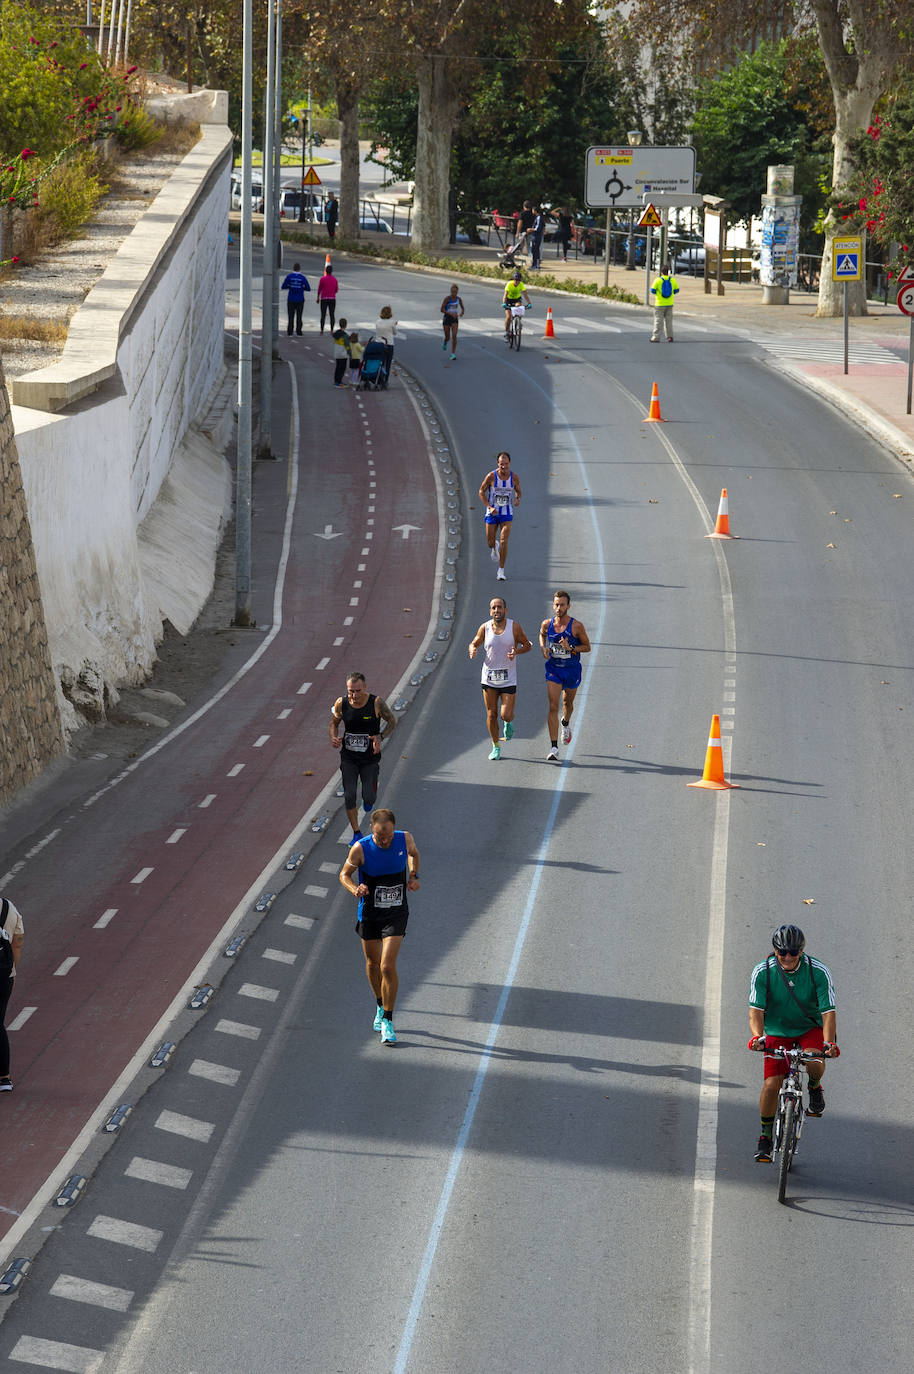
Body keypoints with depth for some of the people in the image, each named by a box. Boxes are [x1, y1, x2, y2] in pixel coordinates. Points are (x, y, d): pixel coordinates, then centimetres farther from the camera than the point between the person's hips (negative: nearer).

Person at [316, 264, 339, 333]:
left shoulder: (322, 279, -7)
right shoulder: (334, 279, 1)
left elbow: (319, 289, -2)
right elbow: (336, 290, 8)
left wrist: (318, 298, 9)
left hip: (324, 299, -2)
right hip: (332, 299, 2)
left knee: (323, 315, 2)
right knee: (332, 315, 4)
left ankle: (322, 330, -2)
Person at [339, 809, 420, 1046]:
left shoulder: (405, 839, -13)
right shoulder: (361, 849, -19)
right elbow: (345, 874, -4)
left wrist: (414, 875, -1)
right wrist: (355, 889, -24)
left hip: (396, 913, -1)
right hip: (369, 913, 1)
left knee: (388, 966, -12)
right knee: (373, 964, 17)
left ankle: (387, 1020, 0)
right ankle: (381, 1006, 42)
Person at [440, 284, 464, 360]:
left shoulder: (458, 299, -3)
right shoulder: (447, 298, -15)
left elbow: (462, 307, 15)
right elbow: (442, 309, -18)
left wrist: (462, 313, -8)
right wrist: (451, 313, -29)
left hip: (455, 318, 2)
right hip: (447, 318, -2)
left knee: (454, 336, -14)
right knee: (448, 337, 7)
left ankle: (453, 354, -10)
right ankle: (445, 342, 47)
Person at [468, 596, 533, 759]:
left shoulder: (514, 627, -6)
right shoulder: (485, 628, -2)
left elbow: (527, 645, 4)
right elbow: (473, 644, 11)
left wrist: (516, 651, -18)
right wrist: (472, 650, -14)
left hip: (508, 679, -2)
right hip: (489, 678, 2)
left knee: (506, 715, -8)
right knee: (491, 715, 5)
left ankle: (508, 723, 29)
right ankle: (496, 747, 21)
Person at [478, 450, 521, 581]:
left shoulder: (514, 477, -6)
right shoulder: (491, 476, -13)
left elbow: (518, 491, 12)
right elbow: (481, 492, -4)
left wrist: (517, 499, -13)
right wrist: (490, 507, -16)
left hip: (507, 514, 0)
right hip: (492, 513, 0)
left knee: (504, 542, -12)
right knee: (490, 543, 7)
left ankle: (501, 571, -2)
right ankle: (494, 548, 47)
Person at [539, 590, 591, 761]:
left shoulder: (576, 626, -14)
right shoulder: (547, 624, -6)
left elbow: (587, 647, -5)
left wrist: (571, 648, -22)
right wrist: (543, 648, -2)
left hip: (572, 670, 0)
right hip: (553, 669, 0)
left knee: (567, 703, 21)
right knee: (553, 707, -12)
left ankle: (566, 724, 58)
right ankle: (553, 749, -14)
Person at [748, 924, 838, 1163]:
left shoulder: (818, 972, -19)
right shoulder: (763, 972, -17)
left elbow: (828, 1012, -23)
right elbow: (756, 1010, -21)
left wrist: (829, 1043, -40)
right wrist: (758, 1037, -41)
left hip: (810, 1029, -1)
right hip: (777, 1032, 1)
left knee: (814, 1063, -32)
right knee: (771, 1084, -15)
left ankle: (814, 1089, 5)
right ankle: (766, 1135, 7)